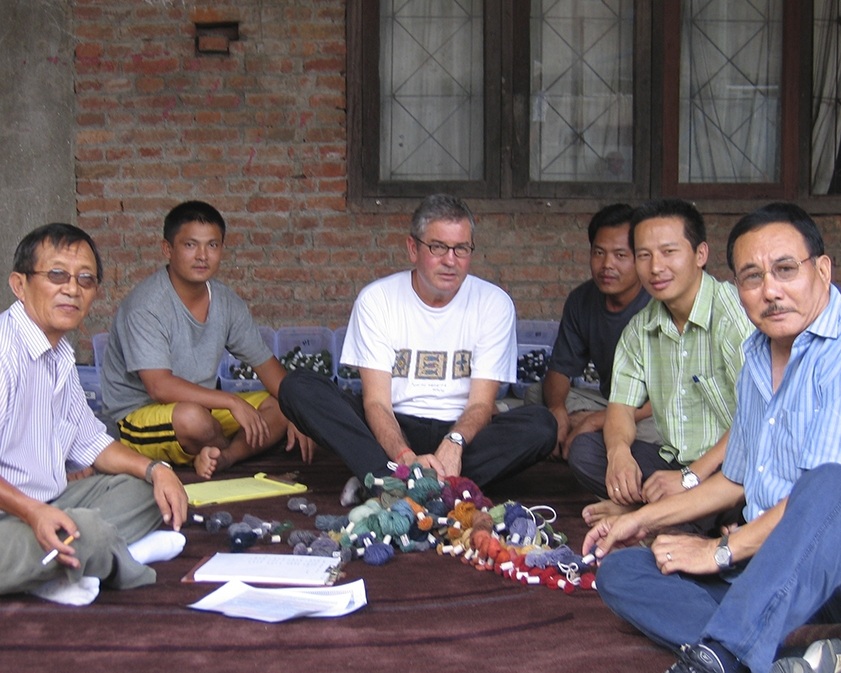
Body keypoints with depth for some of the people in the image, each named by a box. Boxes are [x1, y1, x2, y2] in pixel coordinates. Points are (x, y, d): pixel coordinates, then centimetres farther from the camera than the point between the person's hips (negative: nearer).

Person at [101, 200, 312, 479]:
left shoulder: (226, 301, 2)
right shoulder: (145, 305, -21)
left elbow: (265, 362, 9)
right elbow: (160, 386, -29)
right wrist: (232, 401, -28)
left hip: (204, 407, 7)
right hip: (136, 418, -7)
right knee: (191, 416, -37)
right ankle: (231, 450, -5)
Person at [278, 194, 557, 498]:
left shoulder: (494, 304, -3)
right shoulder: (376, 299, -5)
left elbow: (481, 403, -7)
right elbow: (376, 401, -12)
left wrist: (453, 443, -31)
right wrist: (406, 458, -32)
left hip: (460, 431, 1)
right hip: (394, 429, 0)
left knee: (541, 425, -29)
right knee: (296, 387, -22)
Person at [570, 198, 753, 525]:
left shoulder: (737, 313, -15)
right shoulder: (641, 327, 8)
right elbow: (622, 405, 7)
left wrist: (691, 477, -25)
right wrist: (619, 452, -16)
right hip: (671, 461, 6)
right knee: (584, 449, -8)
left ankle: (635, 509, -16)